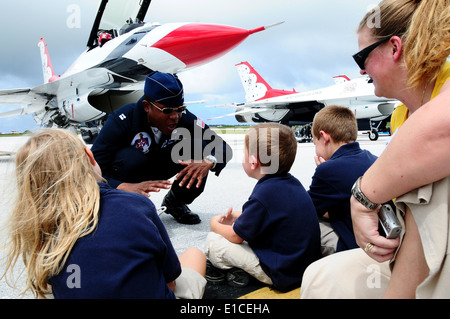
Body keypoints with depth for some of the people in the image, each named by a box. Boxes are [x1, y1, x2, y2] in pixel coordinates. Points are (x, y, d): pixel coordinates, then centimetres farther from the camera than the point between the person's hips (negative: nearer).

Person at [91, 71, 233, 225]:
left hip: (159, 165, 4)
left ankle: (175, 203, 2)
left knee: (200, 146, -20)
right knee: (132, 158, -38)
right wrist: (127, 187, -54)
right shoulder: (121, 120, -32)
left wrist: (208, 161, -40)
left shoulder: (183, 117, -21)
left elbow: (224, 148, -16)